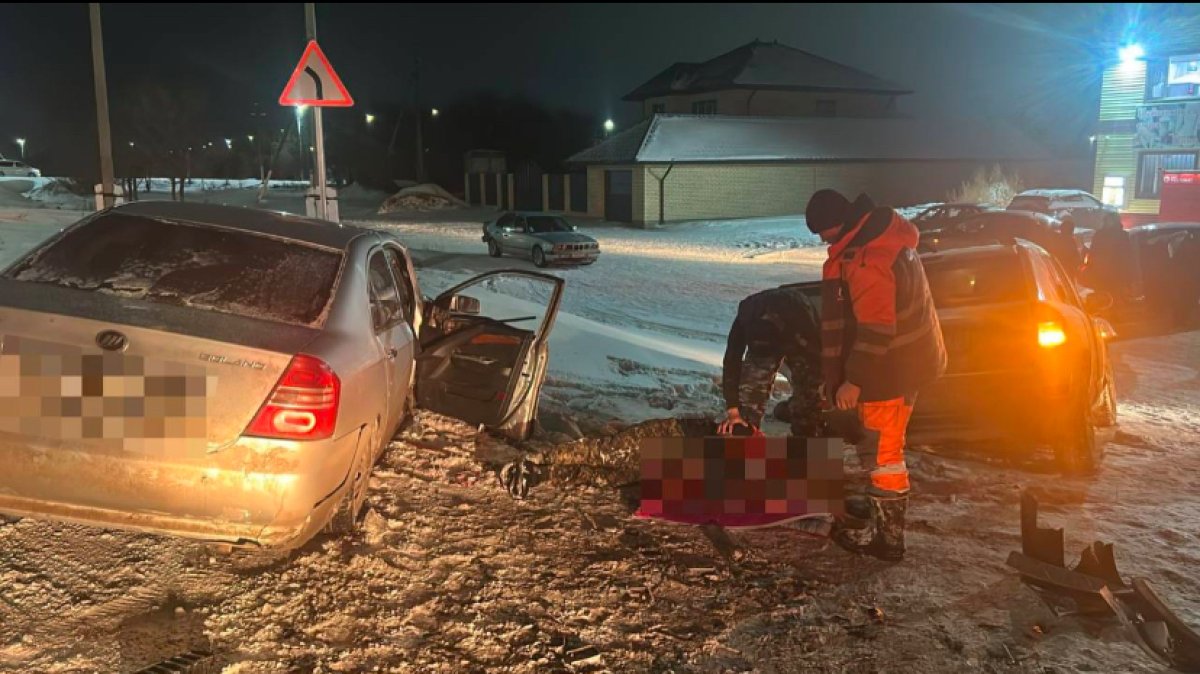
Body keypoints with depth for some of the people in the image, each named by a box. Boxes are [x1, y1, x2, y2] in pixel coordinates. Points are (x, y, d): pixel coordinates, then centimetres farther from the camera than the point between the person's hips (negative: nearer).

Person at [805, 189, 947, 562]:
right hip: (905, 358, 10)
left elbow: (876, 330, -27)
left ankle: (887, 536, 10)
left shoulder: (866, 260, -27)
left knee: (881, 451, 0)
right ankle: (880, 516, 35)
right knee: (878, 446, 21)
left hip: (891, 368, -10)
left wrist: (853, 381, -20)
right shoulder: (884, 231, 5)